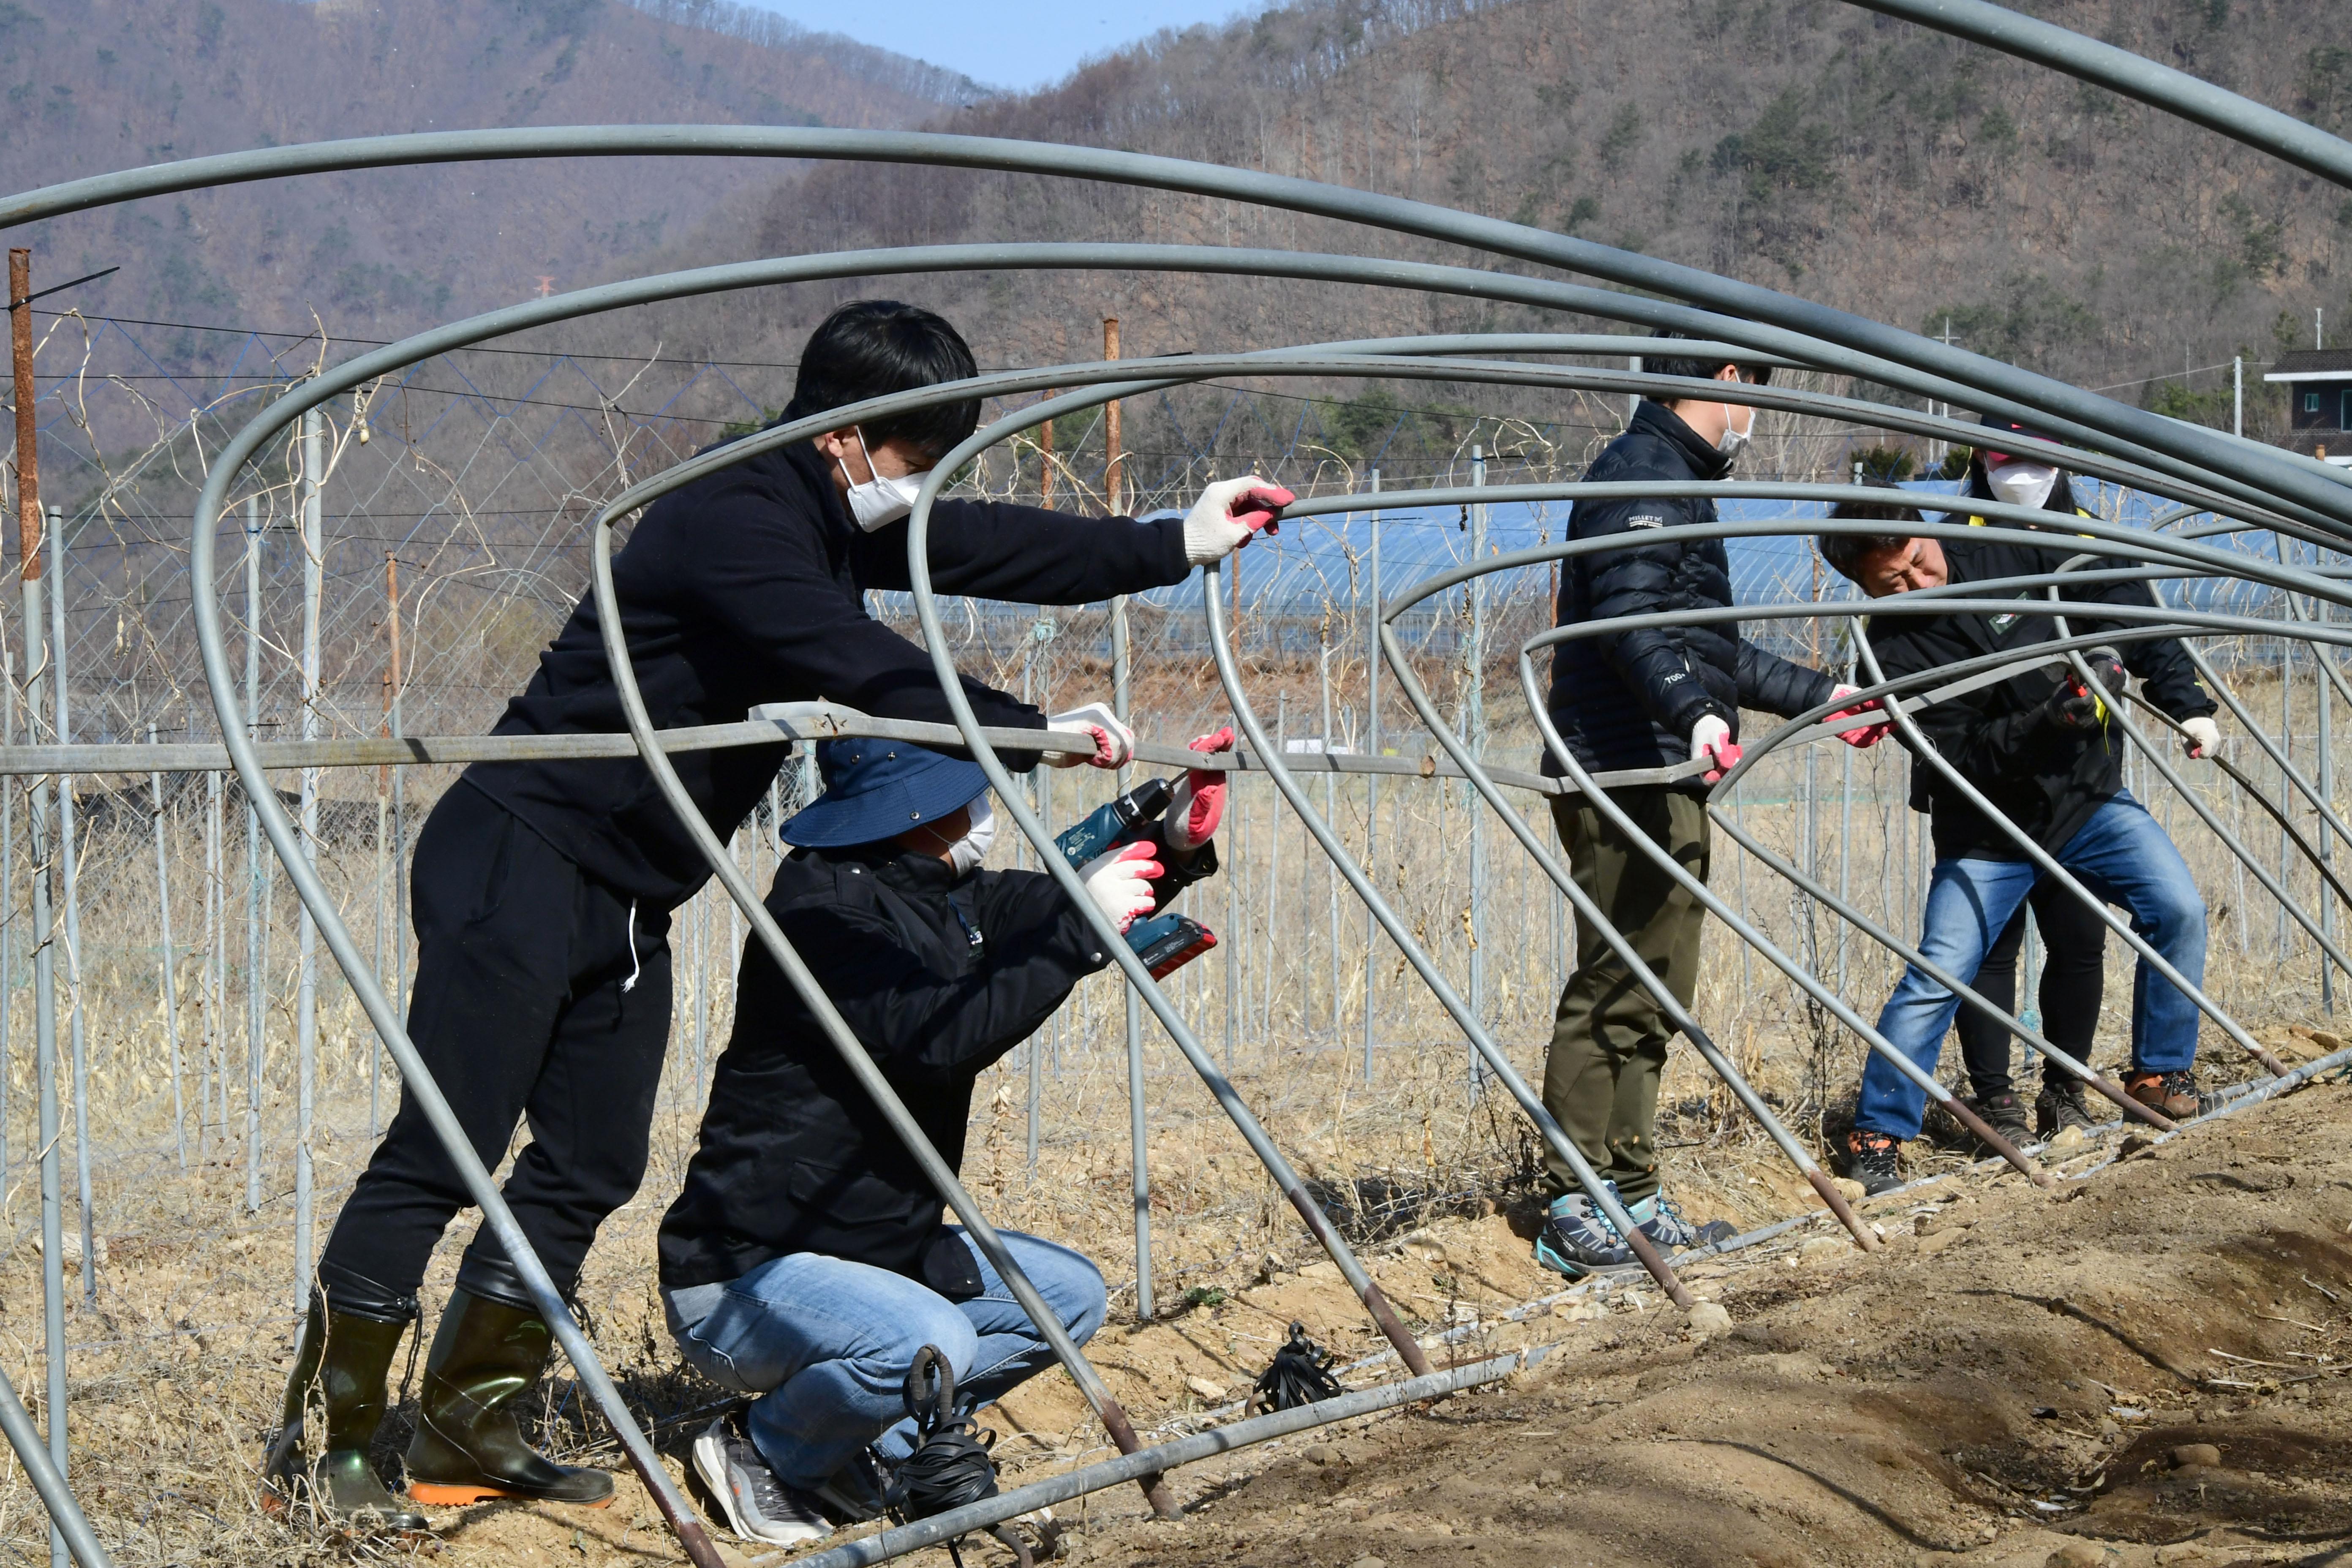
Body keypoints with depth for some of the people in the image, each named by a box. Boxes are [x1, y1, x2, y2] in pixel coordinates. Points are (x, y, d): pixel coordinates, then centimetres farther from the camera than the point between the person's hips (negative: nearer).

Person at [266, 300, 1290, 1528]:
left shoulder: (838, 524, 11)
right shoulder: (733, 527, -19)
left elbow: (991, 548, 19)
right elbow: (869, 677, -27)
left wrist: (1176, 545, 22)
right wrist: (1033, 733, -22)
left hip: (624, 904, 10)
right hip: (517, 868, -10)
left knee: (591, 1168, 8)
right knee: (443, 1153, -10)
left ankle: (464, 1438, 17)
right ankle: (320, 1448, -4)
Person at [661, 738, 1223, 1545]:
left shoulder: (940, 892, 5)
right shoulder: (824, 906, -22)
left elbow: (1043, 909, 18)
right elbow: (938, 1039, -34)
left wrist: (1176, 847, -1)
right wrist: (1081, 930, -30)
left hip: (872, 1249, 10)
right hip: (741, 1277, -10)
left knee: (1068, 1293, 8)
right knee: (925, 1344, -34)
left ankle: (864, 1447, 7)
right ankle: (760, 1451, -5)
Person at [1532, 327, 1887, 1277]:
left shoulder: (1673, 479, 25)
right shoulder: (1640, 475, -9)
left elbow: (1710, 649, 32)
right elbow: (1629, 620, -24)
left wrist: (1817, 696, 36)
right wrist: (1695, 711, -39)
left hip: (1667, 780, 11)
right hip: (1627, 779, -11)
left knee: (1653, 995, 12)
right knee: (1615, 994, -11)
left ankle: (1629, 1198, 17)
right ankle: (1572, 1215, -9)